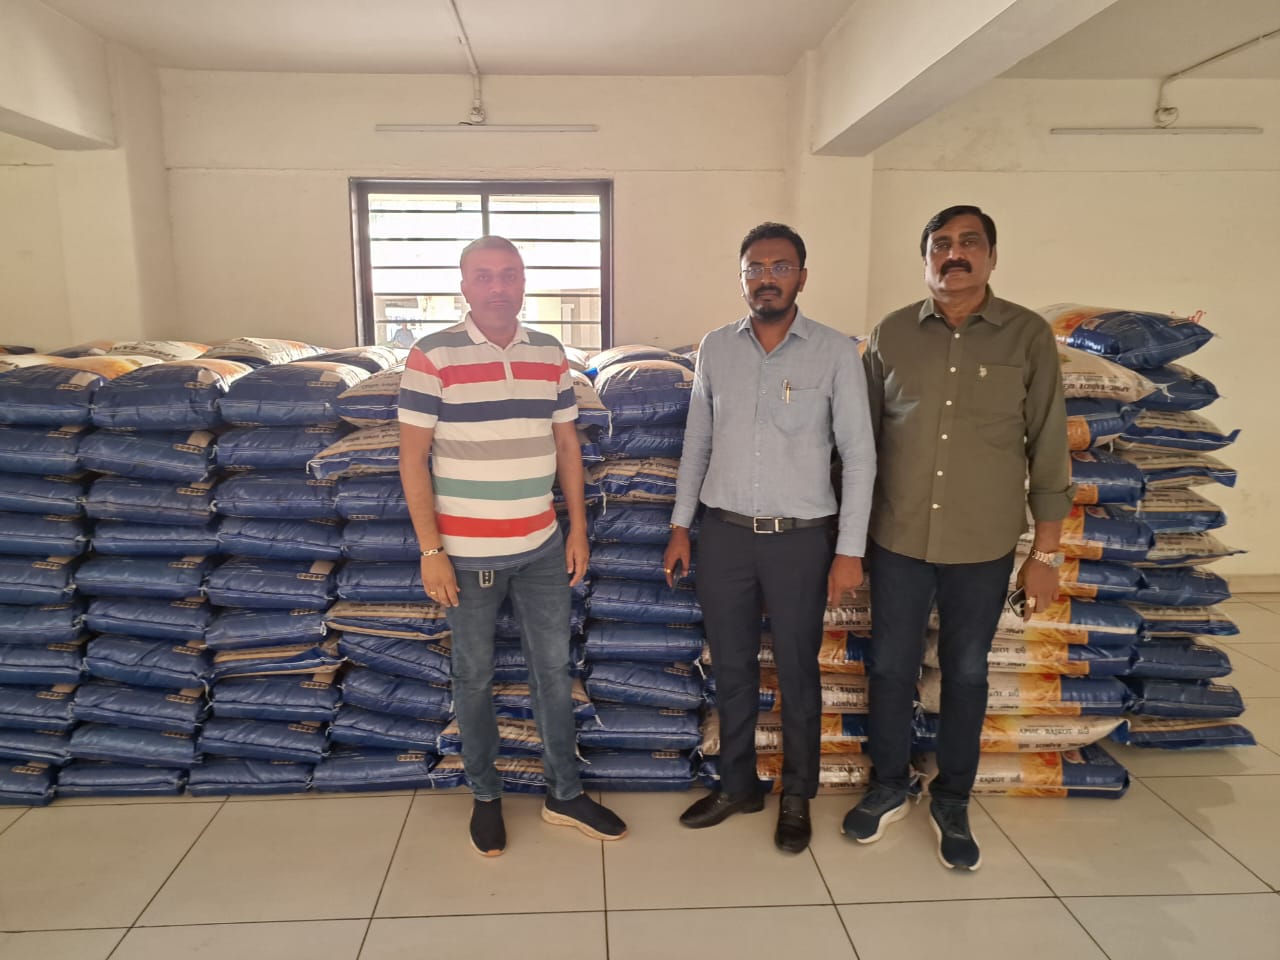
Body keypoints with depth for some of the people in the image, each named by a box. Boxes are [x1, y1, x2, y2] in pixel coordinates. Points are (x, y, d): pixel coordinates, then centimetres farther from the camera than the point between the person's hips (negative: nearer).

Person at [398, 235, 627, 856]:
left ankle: (564, 794, 30)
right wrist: (431, 551, -12)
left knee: (554, 669, 12)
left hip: (542, 548, 4)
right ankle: (485, 796, 32)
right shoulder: (432, 357, -9)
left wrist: (578, 529, 6)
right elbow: (413, 458, -9)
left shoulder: (550, 354, 4)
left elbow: (566, 445, 9)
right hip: (467, 553, -3)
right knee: (475, 677, 11)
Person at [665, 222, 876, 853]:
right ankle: (737, 785, 34)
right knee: (731, 668, 14)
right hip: (723, 534, 3)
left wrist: (850, 550, -7)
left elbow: (859, 455, -4)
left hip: (800, 539, -2)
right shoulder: (715, 349, 4)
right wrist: (680, 527, 7)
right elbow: (697, 443, 10)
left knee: (797, 673, 10)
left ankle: (797, 798, 31)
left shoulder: (835, 353, -5)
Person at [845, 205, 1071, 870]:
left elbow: (1048, 449, -2)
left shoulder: (1029, 337, -4)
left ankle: (952, 802, 33)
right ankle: (888, 788, 34)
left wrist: (1046, 553, -3)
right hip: (898, 540, 1)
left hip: (984, 547, -1)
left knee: (966, 674, 13)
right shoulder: (891, 335, 0)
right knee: (890, 667, 12)